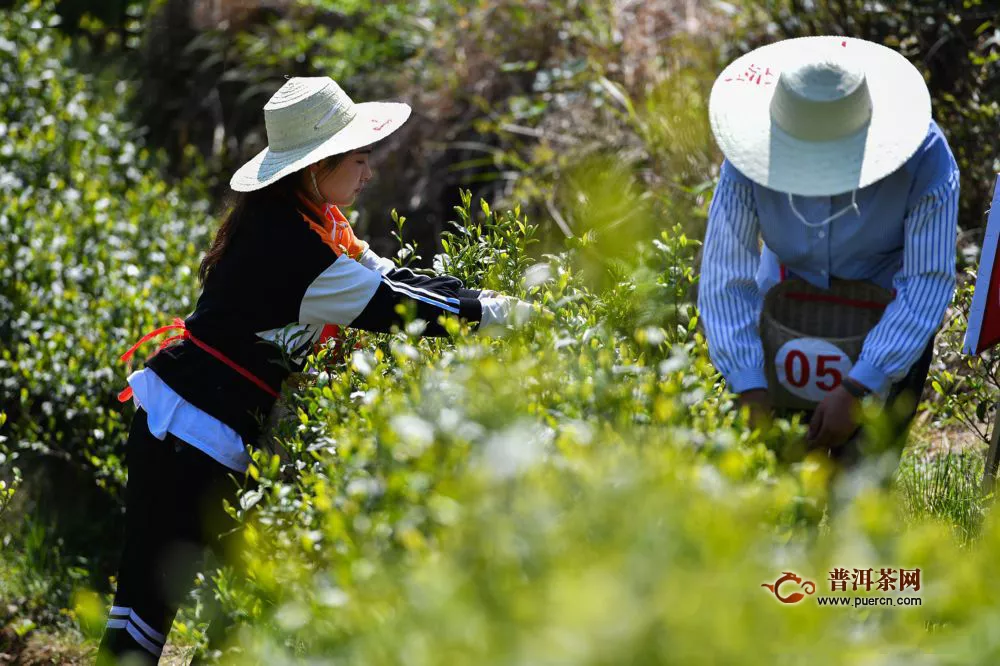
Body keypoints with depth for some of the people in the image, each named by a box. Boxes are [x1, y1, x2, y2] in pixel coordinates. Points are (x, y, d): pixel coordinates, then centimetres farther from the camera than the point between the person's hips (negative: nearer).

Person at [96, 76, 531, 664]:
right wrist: (498, 314, -12)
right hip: (190, 437, -10)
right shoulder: (288, 247, -23)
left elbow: (391, 277, 9)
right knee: (150, 599, -8)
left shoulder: (311, 225, 8)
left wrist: (494, 299, 1)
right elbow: (391, 306, -20)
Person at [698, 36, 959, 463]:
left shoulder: (925, 157, -29)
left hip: (889, 312, -2)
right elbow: (726, 279, -21)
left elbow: (928, 283, -26)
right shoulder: (752, 160, -25)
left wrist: (856, 389, -30)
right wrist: (753, 395, -28)